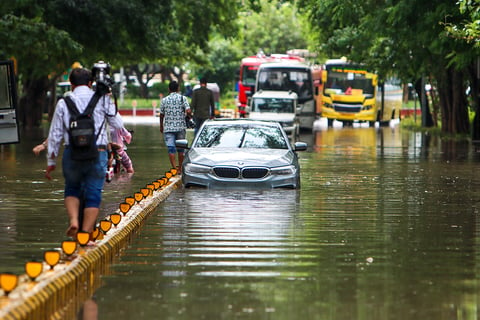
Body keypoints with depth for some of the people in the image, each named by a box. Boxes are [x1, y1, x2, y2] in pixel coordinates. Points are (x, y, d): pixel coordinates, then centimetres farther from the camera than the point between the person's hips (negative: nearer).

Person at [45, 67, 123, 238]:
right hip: (97, 153, -1)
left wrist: (51, 161, 13)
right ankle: (86, 234, 1)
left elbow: (55, 134, 6)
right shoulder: (102, 99, 3)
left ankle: (73, 219, -5)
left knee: (72, 189, 19)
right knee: (93, 194, 6)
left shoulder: (64, 102, 5)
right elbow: (118, 124, 8)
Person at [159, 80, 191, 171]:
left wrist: (161, 126, 21)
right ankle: (180, 168, 22)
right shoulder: (182, 98, -3)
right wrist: (187, 116, 10)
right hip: (181, 126, 1)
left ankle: (174, 168, -13)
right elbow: (188, 111, -14)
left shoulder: (164, 100, 0)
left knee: (171, 148, -3)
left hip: (168, 127, 0)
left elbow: (161, 115, 6)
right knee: (180, 147, 13)